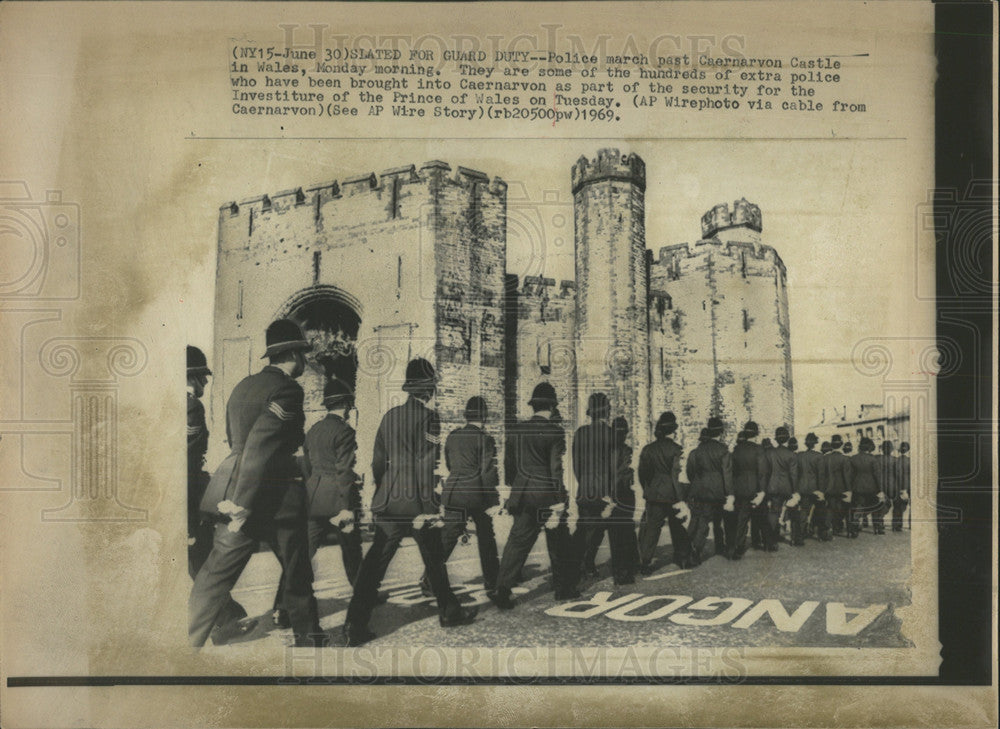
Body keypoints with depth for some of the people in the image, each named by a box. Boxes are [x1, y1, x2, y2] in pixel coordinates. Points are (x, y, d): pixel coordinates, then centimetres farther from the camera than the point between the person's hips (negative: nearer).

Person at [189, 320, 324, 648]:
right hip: (277, 497, -6)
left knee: (215, 576, 7)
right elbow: (259, 448, -22)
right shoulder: (286, 389, -14)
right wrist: (245, 506, -20)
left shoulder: (243, 386, 12)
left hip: (234, 490, 6)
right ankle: (308, 637, 28)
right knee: (297, 573, 13)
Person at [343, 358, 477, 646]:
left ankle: (355, 626, 1)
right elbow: (428, 466, -12)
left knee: (374, 563, 4)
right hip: (419, 504, -4)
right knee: (434, 560, 13)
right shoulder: (429, 417, -10)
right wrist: (430, 507, -6)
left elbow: (377, 462, 9)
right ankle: (449, 612, 29)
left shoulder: (390, 416, 5)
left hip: (388, 504, 4)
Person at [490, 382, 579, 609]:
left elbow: (508, 463, 10)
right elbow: (556, 467, -13)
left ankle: (502, 589, -5)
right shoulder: (554, 431, -10)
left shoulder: (514, 430, 4)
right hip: (547, 495, -3)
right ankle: (563, 588, 24)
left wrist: (513, 487, 23)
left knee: (518, 542, 5)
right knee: (558, 544, 13)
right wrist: (559, 503, -12)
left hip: (522, 495, 4)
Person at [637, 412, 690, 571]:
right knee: (678, 527, 15)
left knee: (651, 528, 7)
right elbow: (676, 475, -15)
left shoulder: (647, 449, -1)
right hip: (672, 495, -2)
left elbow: (642, 474, 6)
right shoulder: (675, 449, -11)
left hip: (653, 496, 2)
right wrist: (681, 500, -14)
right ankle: (683, 559, 26)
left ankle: (645, 563, 2)